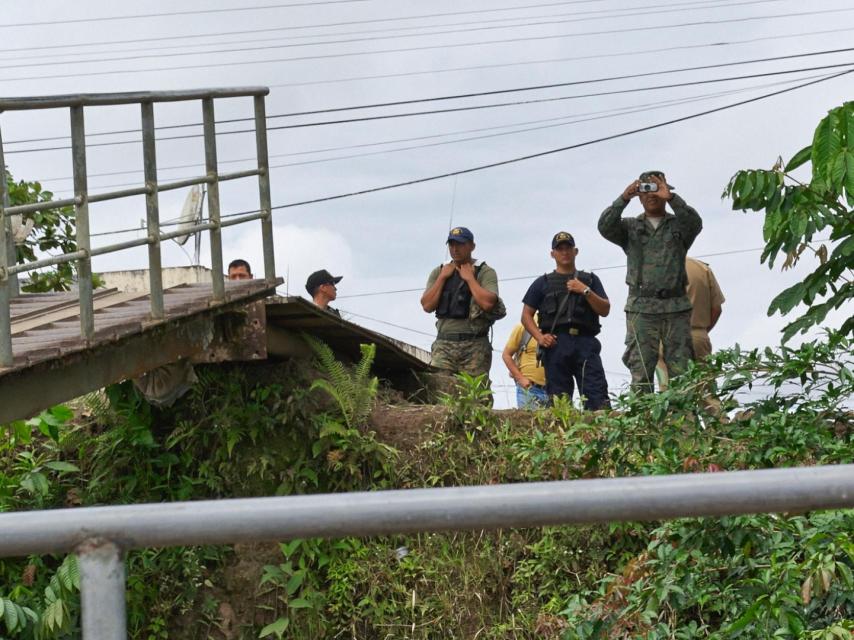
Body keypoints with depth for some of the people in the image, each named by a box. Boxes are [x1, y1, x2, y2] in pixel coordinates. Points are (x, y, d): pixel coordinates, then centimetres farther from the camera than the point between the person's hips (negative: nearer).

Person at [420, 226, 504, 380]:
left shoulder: (485, 272, 3)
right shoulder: (439, 272, 15)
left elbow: (488, 303, -14)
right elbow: (427, 306, 4)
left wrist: (470, 278, -6)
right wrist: (442, 277, 2)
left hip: (475, 345, -3)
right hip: (443, 344, 3)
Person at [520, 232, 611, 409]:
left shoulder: (590, 280, 21)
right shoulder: (543, 283, 19)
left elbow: (605, 310, 12)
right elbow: (526, 315, 13)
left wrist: (586, 291, -3)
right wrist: (539, 337, -4)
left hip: (585, 343, 0)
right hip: (556, 343, 0)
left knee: (598, 399, -14)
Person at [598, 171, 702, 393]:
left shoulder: (679, 225, 12)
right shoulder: (630, 227, 14)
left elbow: (695, 222, -10)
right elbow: (605, 227, -5)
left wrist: (671, 197, -23)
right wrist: (623, 199, -19)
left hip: (676, 308, 0)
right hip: (641, 308, 0)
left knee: (680, 371, -2)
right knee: (641, 373, -4)